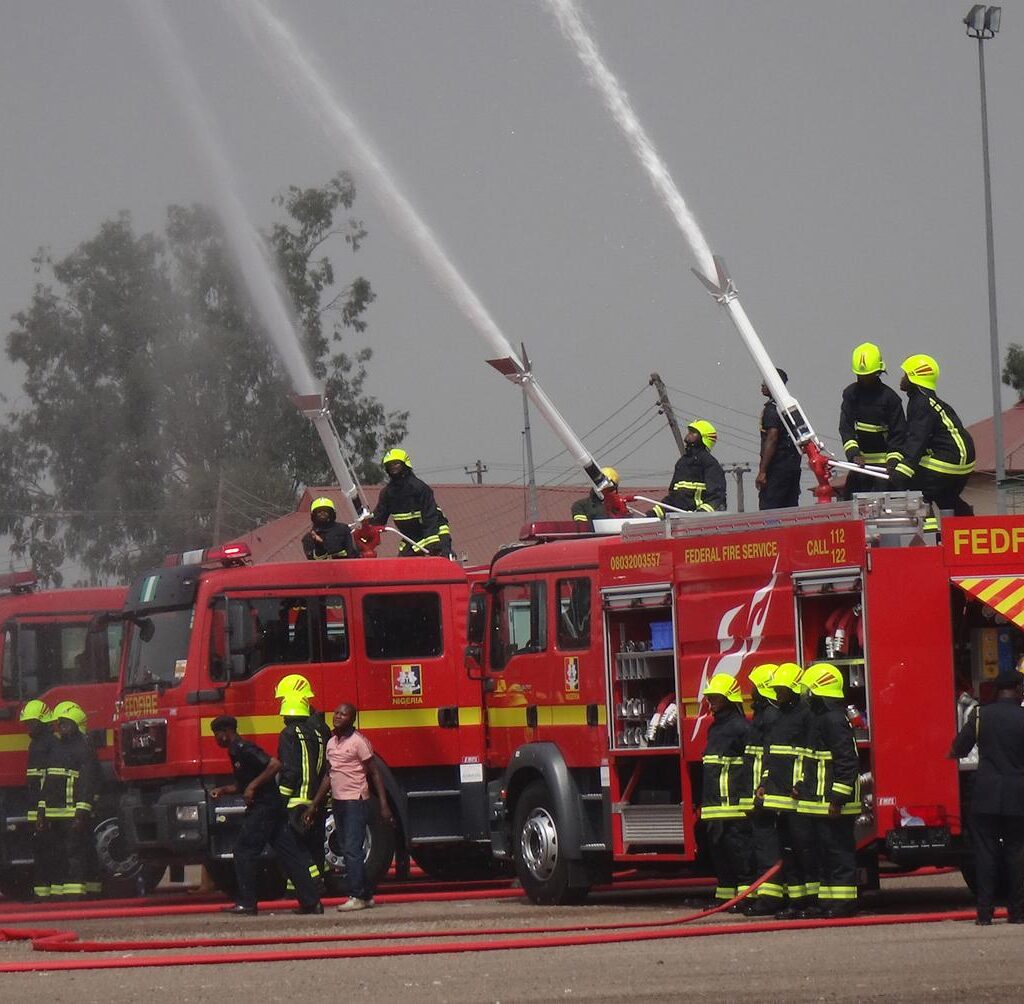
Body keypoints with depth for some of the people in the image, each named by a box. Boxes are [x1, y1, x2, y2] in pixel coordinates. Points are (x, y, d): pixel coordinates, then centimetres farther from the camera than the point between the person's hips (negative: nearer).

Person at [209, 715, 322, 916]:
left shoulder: (244, 750, -13)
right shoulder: (236, 752, 18)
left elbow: (274, 764, -24)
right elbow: (242, 786, 29)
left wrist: (253, 786, -22)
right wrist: (223, 790, 14)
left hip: (263, 807, -10)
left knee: (244, 852, -3)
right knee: (289, 854, 5)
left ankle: (246, 904, -1)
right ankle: (311, 902, 3)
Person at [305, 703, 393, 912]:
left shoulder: (358, 741, -10)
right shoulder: (332, 743, 13)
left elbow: (375, 773, -9)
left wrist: (384, 805, -15)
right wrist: (314, 805, 18)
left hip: (356, 802, -8)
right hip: (338, 801, 8)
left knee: (352, 850, -11)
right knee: (349, 851, 9)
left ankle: (357, 897, -9)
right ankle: (366, 894, 16)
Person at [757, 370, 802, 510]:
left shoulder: (771, 409, -12)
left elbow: (772, 439, -19)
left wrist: (762, 471, -19)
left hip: (777, 467, -9)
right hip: (793, 465, 9)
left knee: (768, 509, -10)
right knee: (791, 508, 9)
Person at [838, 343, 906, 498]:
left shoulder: (889, 397, -5)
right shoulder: (851, 393, 4)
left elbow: (898, 433, -5)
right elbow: (846, 427, -4)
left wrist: (893, 462, -17)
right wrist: (853, 454, -20)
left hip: (883, 461, -4)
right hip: (860, 460, 4)